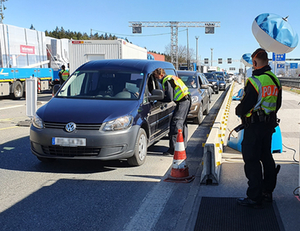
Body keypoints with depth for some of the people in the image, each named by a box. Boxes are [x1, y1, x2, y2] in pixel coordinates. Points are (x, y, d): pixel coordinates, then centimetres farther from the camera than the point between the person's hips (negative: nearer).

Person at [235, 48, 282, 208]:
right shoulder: (275, 80, 8)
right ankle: (267, 191, 29)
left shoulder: (255, 81, -20)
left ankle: (254, 198, 2)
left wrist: (238, 111, 2)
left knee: (252, 161, -2)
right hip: (269, 125, 9)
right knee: (266, 157, 18)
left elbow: (244, 106, -19)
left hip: (254, 127, -8)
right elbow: (277, 104, 16)